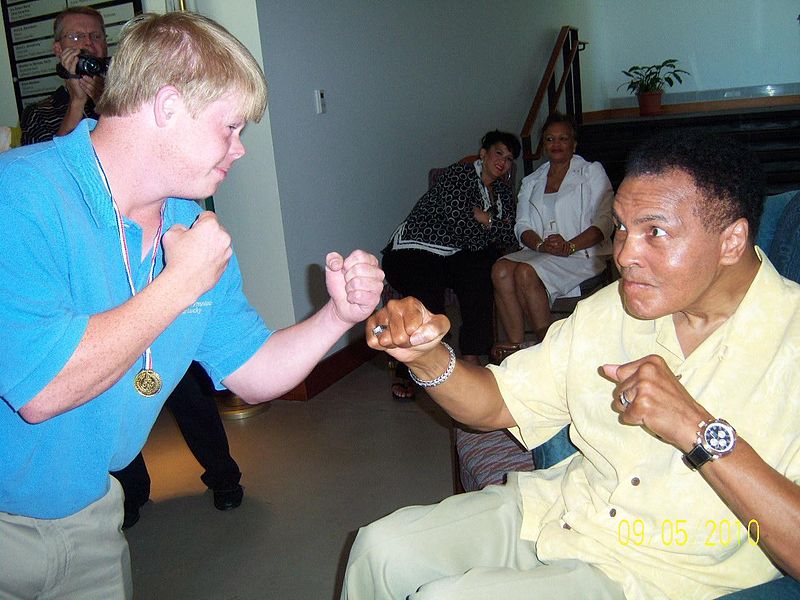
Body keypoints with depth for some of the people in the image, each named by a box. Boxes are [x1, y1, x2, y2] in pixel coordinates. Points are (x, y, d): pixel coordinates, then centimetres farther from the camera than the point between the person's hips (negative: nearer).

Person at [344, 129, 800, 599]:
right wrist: (427, 356, -16)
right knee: (382, 547, -1)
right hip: (556, 509, 6)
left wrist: (700, 432, -33)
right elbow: (497, 404, 3)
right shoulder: (607, 311, -1)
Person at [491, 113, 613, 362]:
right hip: (539, 254, 5)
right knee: (501, 269, -27)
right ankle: (516, 344, -26)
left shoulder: (592, 172, 10)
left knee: (525, 272, -32)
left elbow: (605, 221, -2)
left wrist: (569, 246, -17)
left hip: (583, 254, -4)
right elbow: (522, 226, 11)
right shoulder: (531, 182, 23)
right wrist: (542, 245, -12)